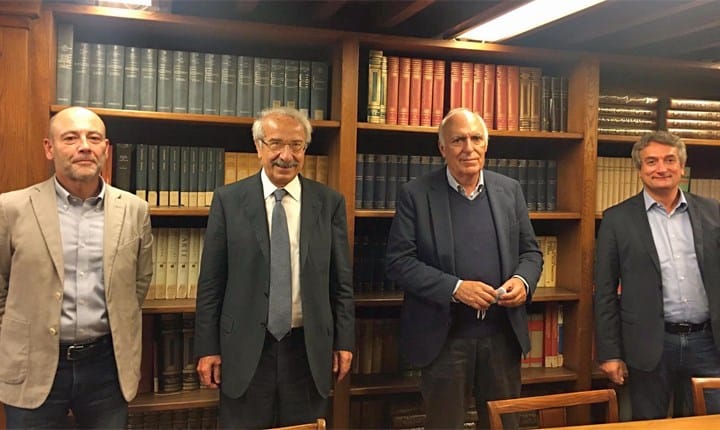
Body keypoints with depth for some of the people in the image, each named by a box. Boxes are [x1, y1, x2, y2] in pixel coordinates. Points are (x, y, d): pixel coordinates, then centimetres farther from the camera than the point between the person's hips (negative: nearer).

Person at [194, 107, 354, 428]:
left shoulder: (330, 202, 1)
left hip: (309, 348, 1)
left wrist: (344, 341, 3)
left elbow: (342, 280, 5)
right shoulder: (228, 200, -2)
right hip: (246, 348, -1)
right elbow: (211, 282, 0)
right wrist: (207, 348, -2)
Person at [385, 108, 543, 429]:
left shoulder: (510, 190, 5)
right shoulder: (416, 194, -6)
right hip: (444, 338, -3)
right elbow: (399, 261, -10)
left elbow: (530, 251, 11)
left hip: (503, 335, 3)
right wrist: (455, 288, -19)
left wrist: (523, 280, -11)